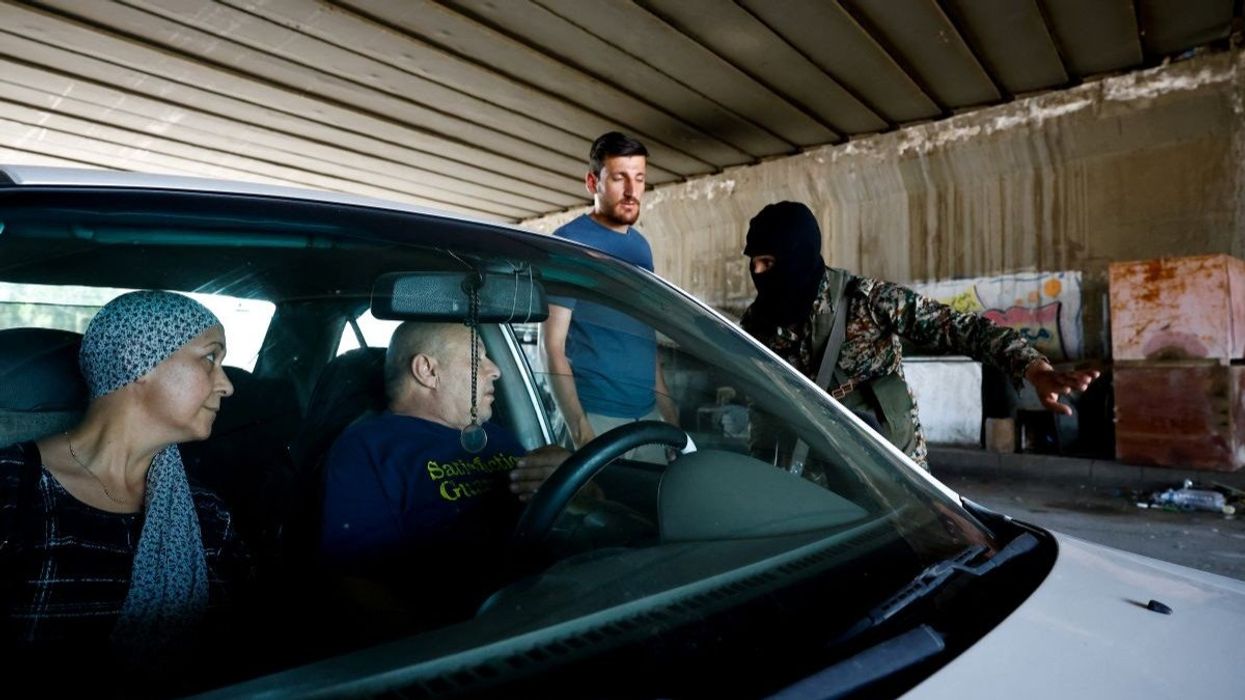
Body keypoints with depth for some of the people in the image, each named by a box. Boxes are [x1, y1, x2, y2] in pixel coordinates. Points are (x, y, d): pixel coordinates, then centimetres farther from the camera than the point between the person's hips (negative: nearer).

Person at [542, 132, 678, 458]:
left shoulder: (640, 246, 10)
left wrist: (668, 407, 12)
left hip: (648, 412, 6)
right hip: (596, 415, -6)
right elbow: (553, 346, -12)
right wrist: (579, 429, -19)